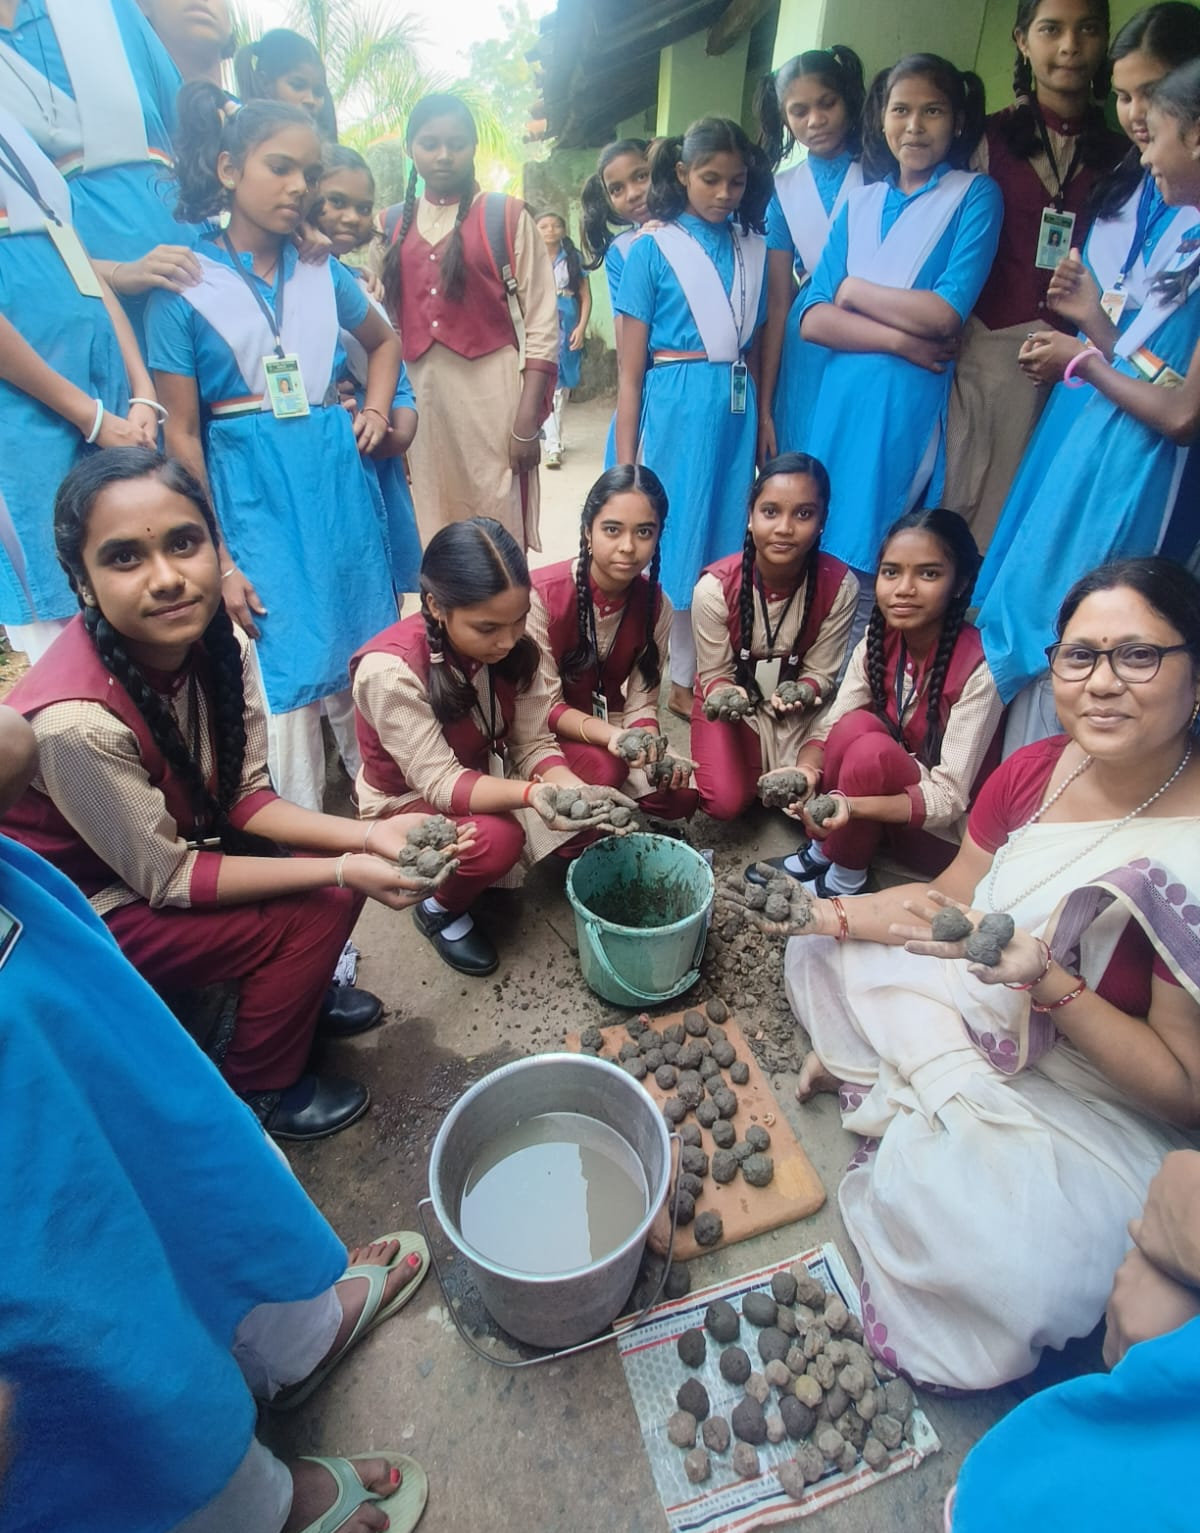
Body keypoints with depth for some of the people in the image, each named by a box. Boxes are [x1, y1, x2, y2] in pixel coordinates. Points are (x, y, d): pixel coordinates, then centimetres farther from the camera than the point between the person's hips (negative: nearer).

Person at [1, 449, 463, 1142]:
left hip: (174, 836, 6)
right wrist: (343, 871, -27)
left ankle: (299, 994, 24)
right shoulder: (77, 719, -36)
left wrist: (364, 838, -21)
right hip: (84, 908, -6)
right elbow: (165, 878, -24)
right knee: (312, 915, -16)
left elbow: (243, 795, -8)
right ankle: (260, 1088, 10)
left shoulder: (215, 642, -17)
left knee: (337, 876, -5)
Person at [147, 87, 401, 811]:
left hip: (339, 482, 4)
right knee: (285, 681, -3)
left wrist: (377, 412, 8)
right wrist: (217, 562, -11)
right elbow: (182, 433, -5)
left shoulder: (324, 274, 9)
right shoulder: (185, 286, -3)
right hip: (253, 496, -4)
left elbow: (385, 341, 28)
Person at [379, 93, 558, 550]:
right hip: (417, 399, 4)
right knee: (433, 534, 6)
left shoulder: (506, 216, 4)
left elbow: (541, 324, -3)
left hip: (492, 396, -3)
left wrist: (527, 420, -11)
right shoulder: (392, 225, 14)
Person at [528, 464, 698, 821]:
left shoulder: (655, 604, -8)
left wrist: (650, 747, -29)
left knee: (681, 796, -16)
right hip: (550, 733, -4)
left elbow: (642, 700, -7)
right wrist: (612, 736, -36)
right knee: (605, 771, -34)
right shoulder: (542, 595, -23)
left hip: (609, 722, 5)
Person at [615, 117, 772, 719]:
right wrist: (625, 464, -8)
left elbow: (755, 349, 16)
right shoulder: (651, 250, 1)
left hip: (737, 412, 4)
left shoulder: (753, 251, 13)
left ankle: (688, 680, 16)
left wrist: (763, 430, 8)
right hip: (673, 413, -4)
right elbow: (630, 369, -3)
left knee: (722, 546, 5)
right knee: (667, 542, -1)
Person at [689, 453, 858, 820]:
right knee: (726, 802, -20)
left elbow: (820, 672, -9)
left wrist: (802, 694, -32)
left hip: (798, 706, 2)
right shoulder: (716, 586, -24)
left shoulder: (839, 585, -20)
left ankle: (773, 781, 18)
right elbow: (715, 676, -13)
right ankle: (759, 776, 16)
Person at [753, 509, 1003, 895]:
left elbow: (949, 798, -26)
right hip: (888, 789, 5)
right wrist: (806, 771, -35)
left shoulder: (979, 668, -24)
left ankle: (844, 880, -10)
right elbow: (830, 726, -12)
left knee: (870, 747, -30)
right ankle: (821, 851, -6)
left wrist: (851, 806, -42)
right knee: (857, 724, -24)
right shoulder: (878, 639, -7)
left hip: (947, 831, -4)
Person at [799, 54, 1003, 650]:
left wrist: (853, 290, 0)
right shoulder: (859, 204, 16)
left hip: (910, 406, -4)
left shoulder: (975, 195, 4)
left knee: (874, 570, -3)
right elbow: (812, 317, 4)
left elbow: (946, 314, -10)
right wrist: (900, 339, -10)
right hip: (840, 399, 4)